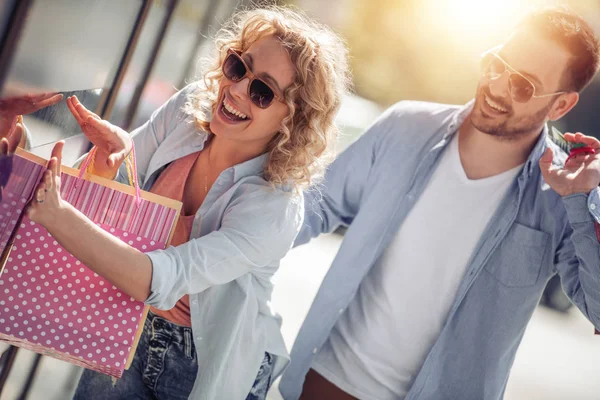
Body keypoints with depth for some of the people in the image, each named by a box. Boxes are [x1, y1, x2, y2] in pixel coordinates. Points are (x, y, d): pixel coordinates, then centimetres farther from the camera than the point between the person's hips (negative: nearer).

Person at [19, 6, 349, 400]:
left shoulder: (274, 208, -31)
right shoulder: (190, 107, -14)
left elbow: (162, 281, -39)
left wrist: (55, 215, -46)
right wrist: (111, 151, -26)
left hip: (207, 363, -4)